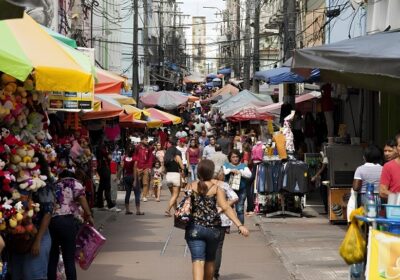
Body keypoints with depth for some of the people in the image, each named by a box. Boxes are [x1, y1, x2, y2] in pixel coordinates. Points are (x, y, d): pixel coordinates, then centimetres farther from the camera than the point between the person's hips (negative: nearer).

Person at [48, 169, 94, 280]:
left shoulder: (54, 186, 25)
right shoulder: (74, 183, 11)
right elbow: (81, 197, -5)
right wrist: (88, 215, 0)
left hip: (50, 221, 5)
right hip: (67, 222, -5)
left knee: (52, 257, 15)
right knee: (69, 259, 1)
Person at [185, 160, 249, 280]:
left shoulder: (191, 187, -1)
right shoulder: (216, 188, -5)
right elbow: (225, 208, -15)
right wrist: (240, 225, -18)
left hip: (194, 228, -1)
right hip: (213, 229, 1)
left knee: (198, 260, -8)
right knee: (210, 260, 21)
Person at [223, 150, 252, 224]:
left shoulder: (243, 166, 9)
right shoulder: (226, 165, 9)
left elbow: (249, 174, -4)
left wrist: (240, 172, -20)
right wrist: (231, 170, -22)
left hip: (241, 191, 0)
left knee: (240, 210, -3)